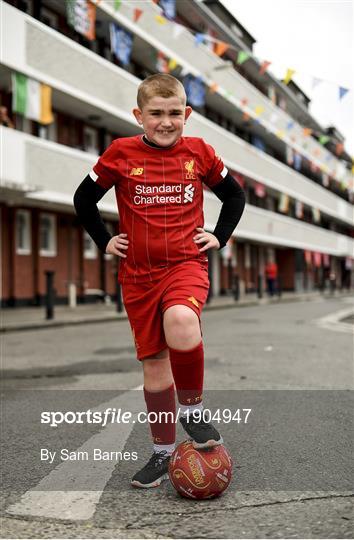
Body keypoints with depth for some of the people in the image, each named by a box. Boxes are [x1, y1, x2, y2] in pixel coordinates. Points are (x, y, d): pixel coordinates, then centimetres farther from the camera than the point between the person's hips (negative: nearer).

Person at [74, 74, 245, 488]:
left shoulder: (199, 151, 3)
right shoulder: (120, 153, 1)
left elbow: (234, 194, 18)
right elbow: (84, 198, 13)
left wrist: (219, 236, 8)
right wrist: (104, 241, 7)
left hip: (187, 263, -1)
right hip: (138, 272, 2)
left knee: (181, 325, -33)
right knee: (153, 361, 5)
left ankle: (192, 408, -7)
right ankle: (163, 451, 22)